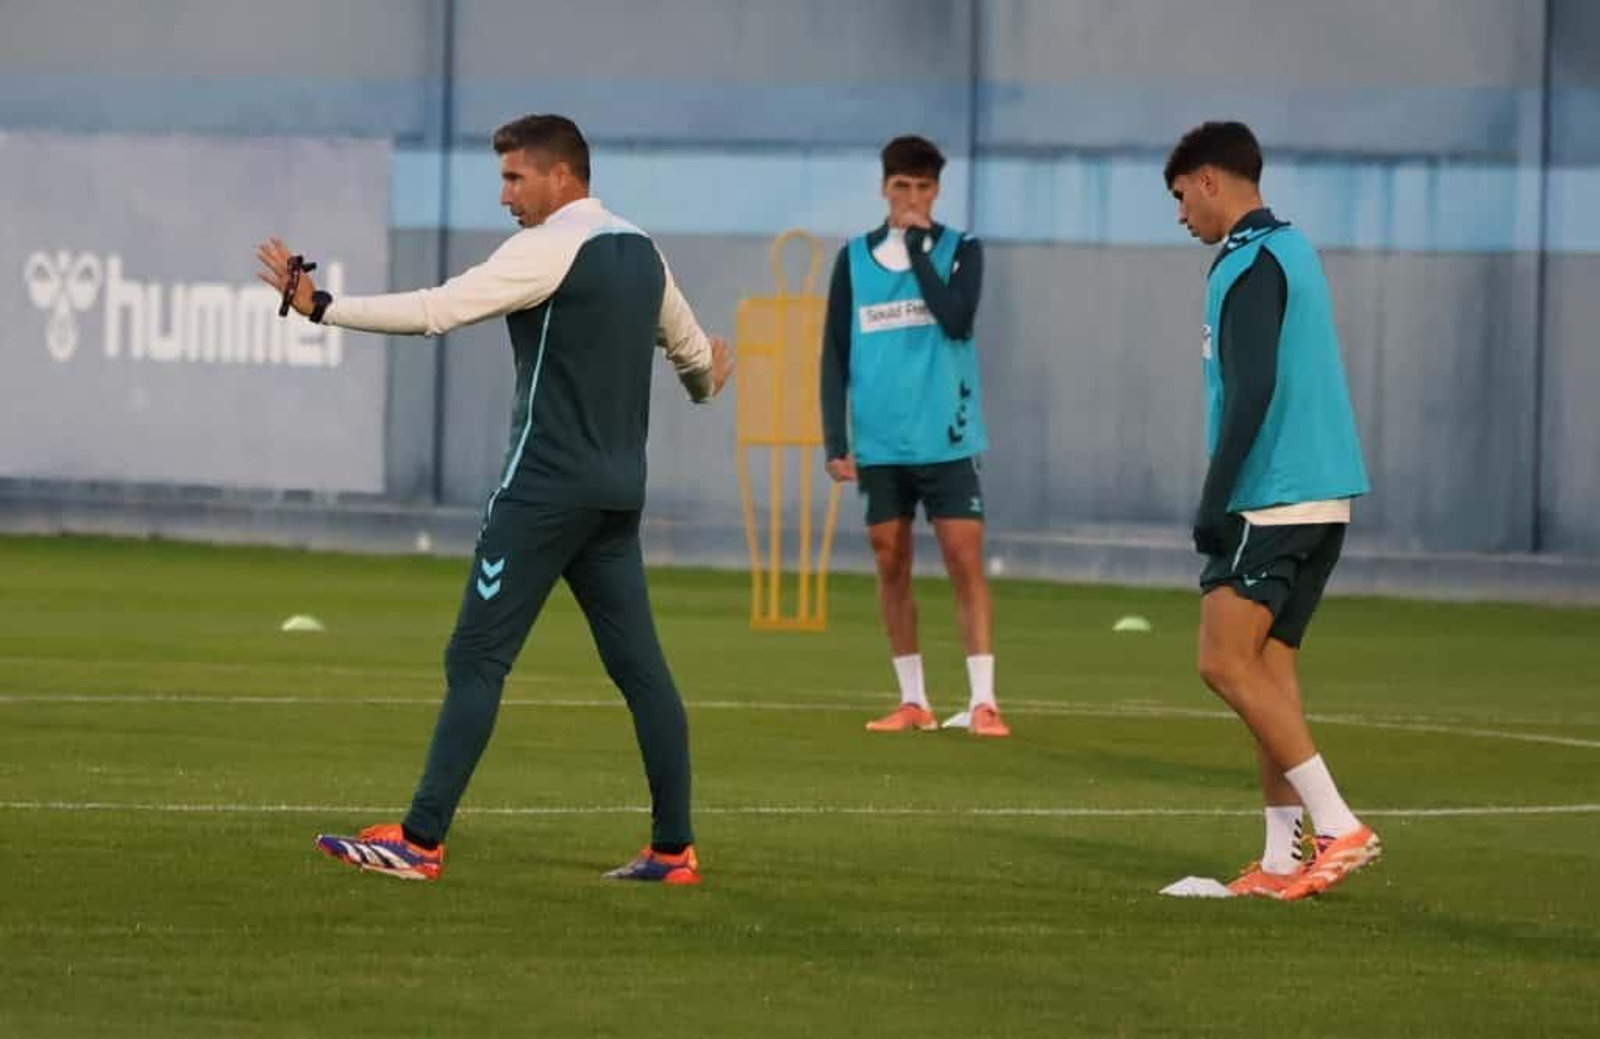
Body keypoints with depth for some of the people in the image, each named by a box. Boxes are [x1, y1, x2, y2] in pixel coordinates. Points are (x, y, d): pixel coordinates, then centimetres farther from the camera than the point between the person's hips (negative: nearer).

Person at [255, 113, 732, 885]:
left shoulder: (550, 248, -12)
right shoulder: (640, 251, 13)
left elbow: (435, 311, -19)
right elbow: (692, 350, 29)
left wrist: (321, 306, -14)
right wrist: (706, 380, 53)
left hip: (546, 487, -8)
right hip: (617, 491, 8)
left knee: (475, 659, -6)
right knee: (638, 664, 8)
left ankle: (420, 842, -8)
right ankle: (674, 850, 6)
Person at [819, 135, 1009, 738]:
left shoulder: (960, 251, 2)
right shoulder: (855, 258, 7)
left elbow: (957, 320, -17)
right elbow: (835, 355, 7)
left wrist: (918, 248, -12)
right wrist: (835, 442, 1)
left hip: (945, 438, -2)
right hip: (880, 443, 2)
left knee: (965, 561, -8)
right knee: (891, 565, 5)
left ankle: (982, 701, -9)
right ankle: (912, 701, 14)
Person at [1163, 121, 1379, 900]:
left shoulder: (1248, 265, -12)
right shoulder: (1292, 251, 18)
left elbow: (1251, 391, -20)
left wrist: (1215, 501, -17)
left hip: (1271, 502, -10)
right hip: (1323, 494, 10)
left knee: (1226, 664, -9)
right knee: (1268, 667, 9)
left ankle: (1338, 828, -13)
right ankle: (1284, 859, 5)